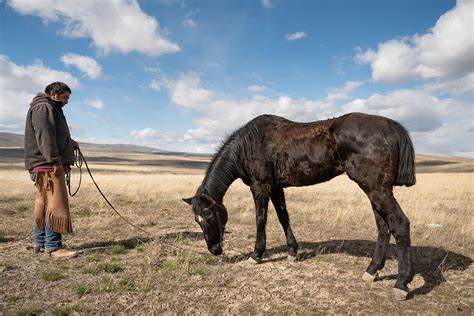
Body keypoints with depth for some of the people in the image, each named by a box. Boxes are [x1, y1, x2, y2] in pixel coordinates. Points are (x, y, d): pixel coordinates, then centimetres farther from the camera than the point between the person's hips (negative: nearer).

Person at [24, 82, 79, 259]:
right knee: (56, 204, -12)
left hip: (46, 166, 11)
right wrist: (55, 160, -24)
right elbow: (44, 136, -19)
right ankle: (53, 246, -10)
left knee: (44, 205, 11)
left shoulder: (51, 109, 26)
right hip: (47, 165, -11)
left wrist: (69, 143, 15)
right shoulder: (43, 107, -7)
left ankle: (40, 243, 18)